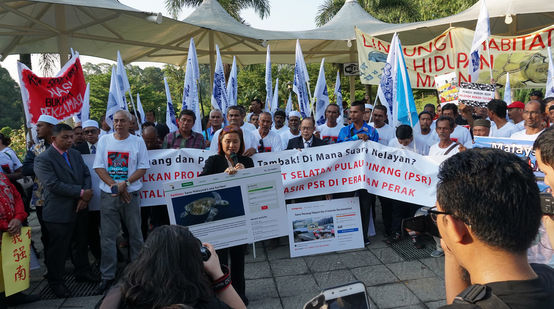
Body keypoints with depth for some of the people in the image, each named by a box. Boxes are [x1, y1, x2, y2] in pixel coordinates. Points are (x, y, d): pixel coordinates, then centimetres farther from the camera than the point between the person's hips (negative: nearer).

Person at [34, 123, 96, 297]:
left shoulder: (76, 154, 9)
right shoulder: (43, 159, -13)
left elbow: (86, 175, 5)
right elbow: (53, 185, -22)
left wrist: (85, 197, -11)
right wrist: (82, 193, -20)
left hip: (79, 208, 7)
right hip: (59, 212, -6)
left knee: (82, 243, 19)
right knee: (58, 249, 6)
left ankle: (82, 272, 38)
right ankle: (56, 282, 25)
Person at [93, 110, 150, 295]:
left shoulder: (138, 142, 2)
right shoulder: (104, 140, 6)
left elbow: (143, 168, -1)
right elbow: (98, 167, 1)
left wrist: (125, 183, -15)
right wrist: (115, 186, -11)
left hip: (131, 194, -1)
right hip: (108, 195, 1)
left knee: (135, 234, 6)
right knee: (107, 236, 5)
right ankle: (107, 276, 17)